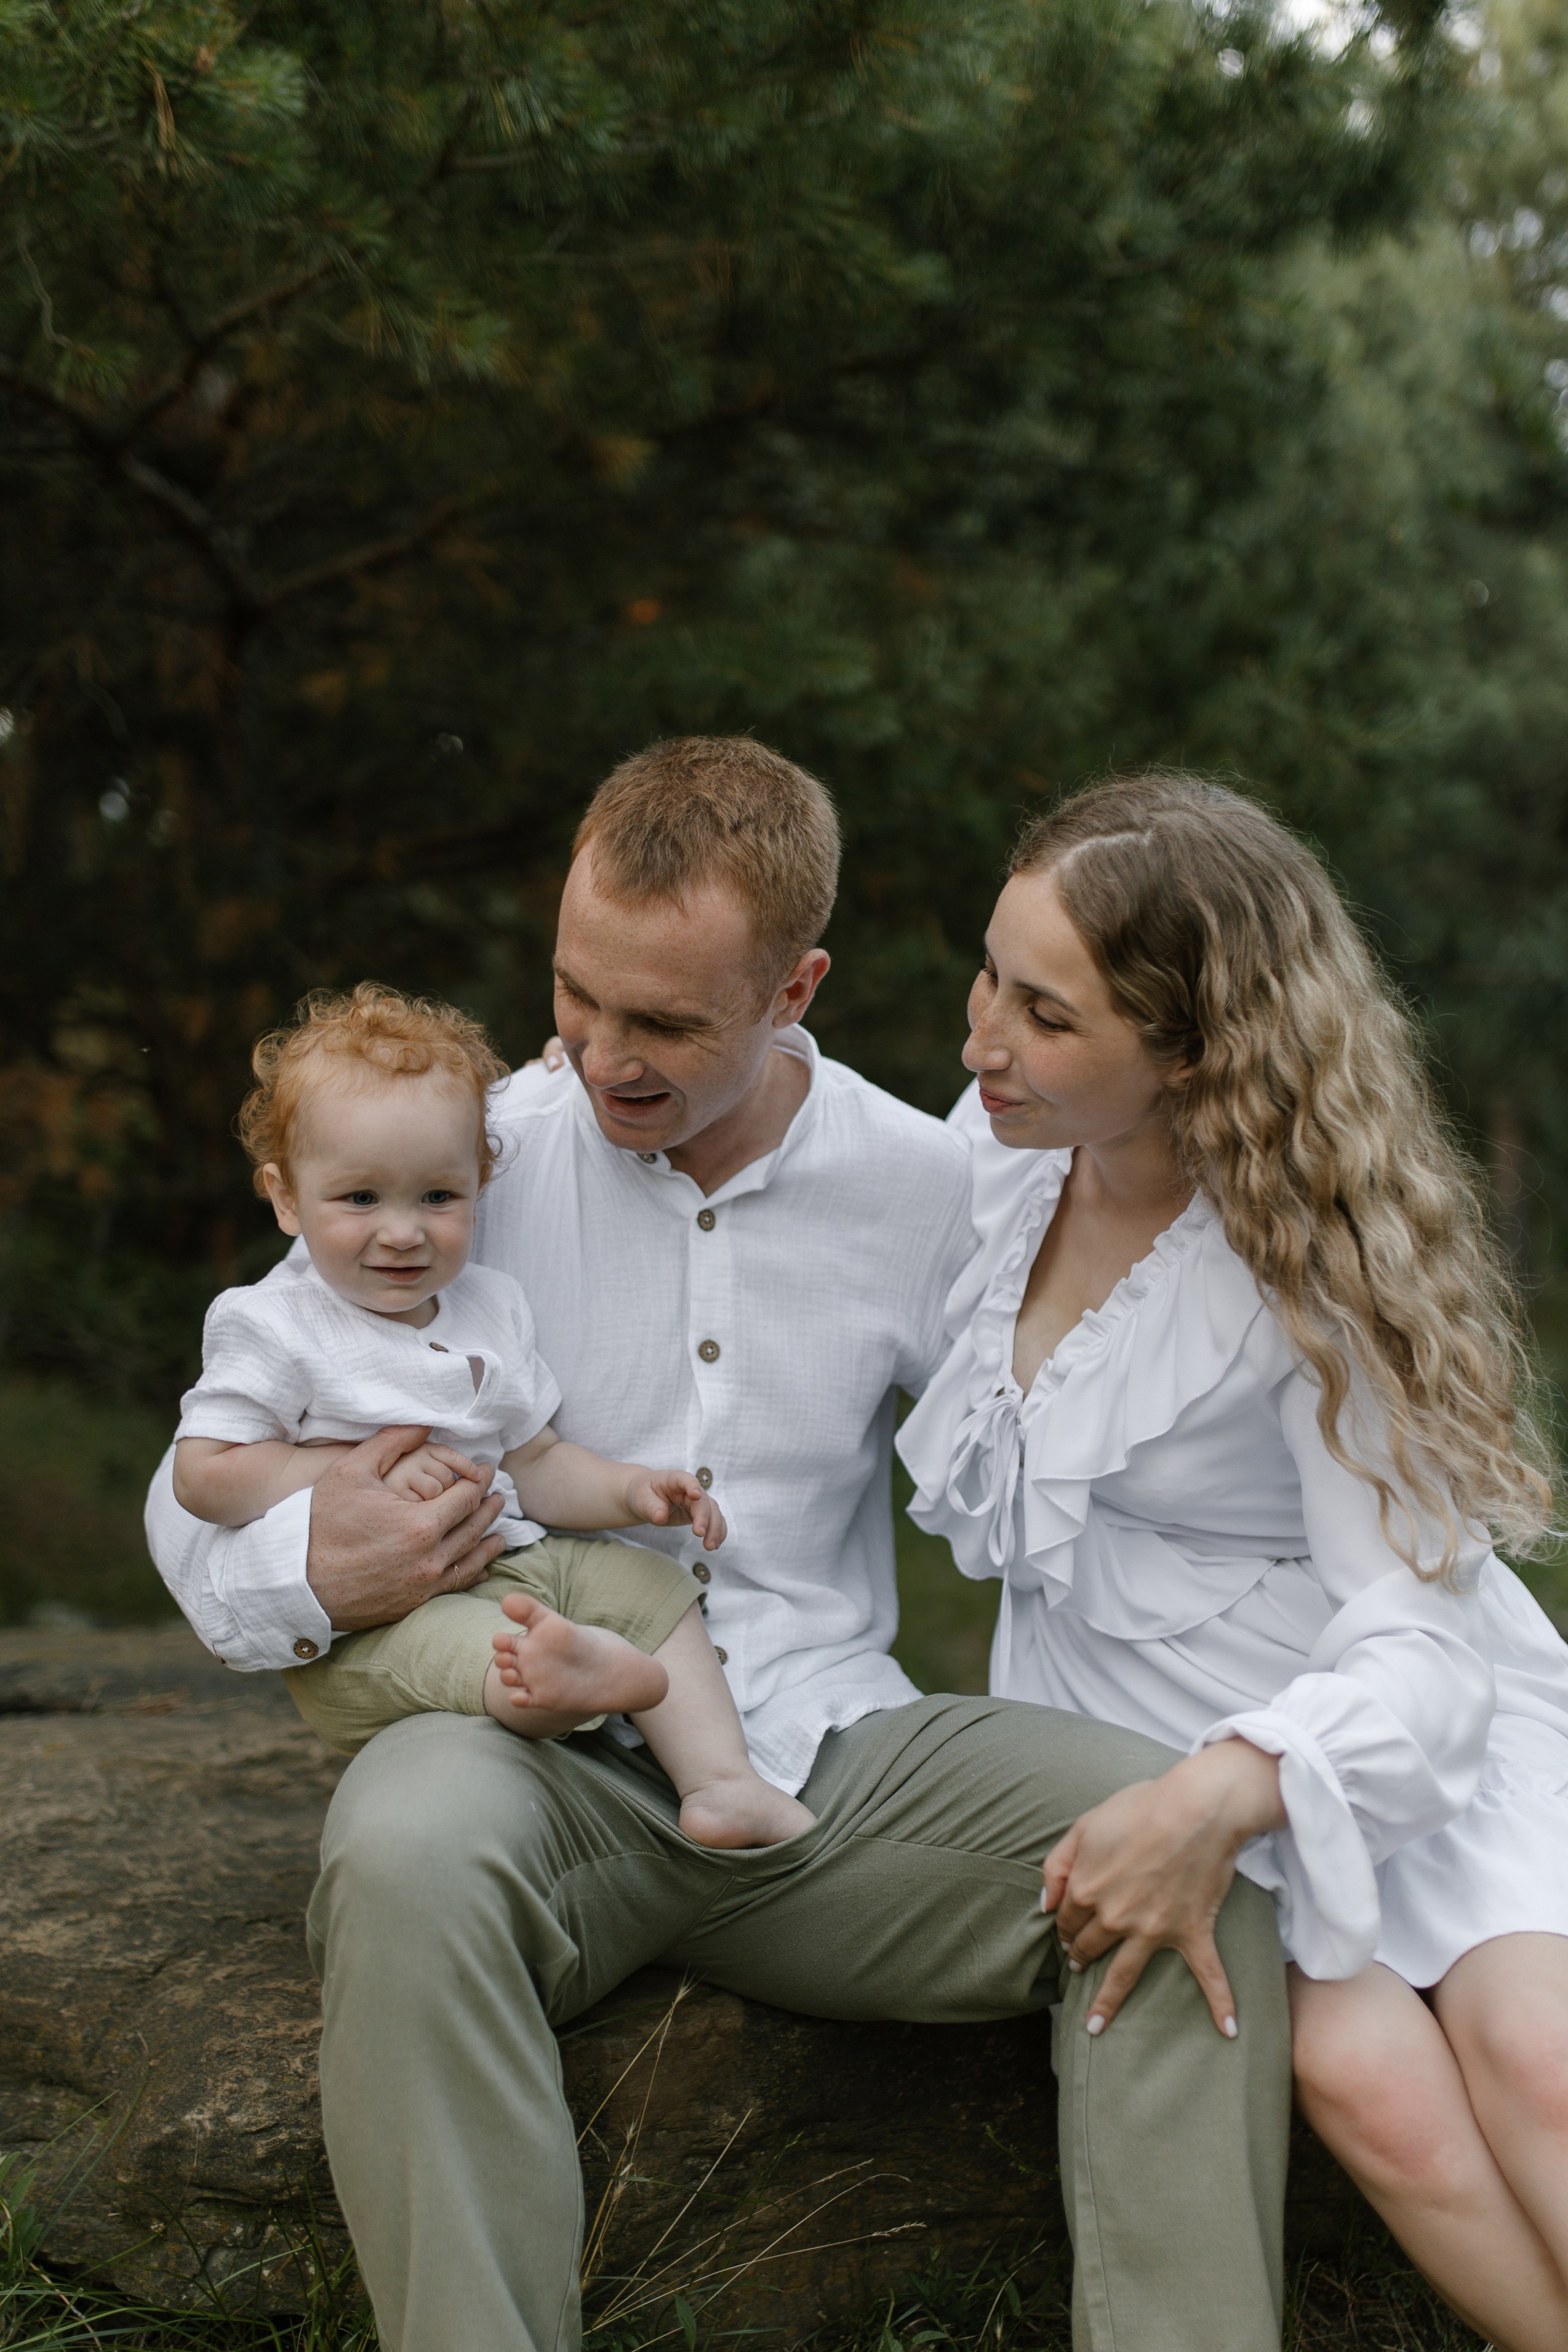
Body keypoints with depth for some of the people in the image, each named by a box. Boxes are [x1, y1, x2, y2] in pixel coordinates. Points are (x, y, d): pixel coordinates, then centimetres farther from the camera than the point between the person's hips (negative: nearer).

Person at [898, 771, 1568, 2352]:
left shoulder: (1311, 1252, -17)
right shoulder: (995, 1142, -3)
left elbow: (1419, 1647, -23)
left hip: (1398, 1730, -3)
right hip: (1128, 1731, 3)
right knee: (1363, 2074, -27)